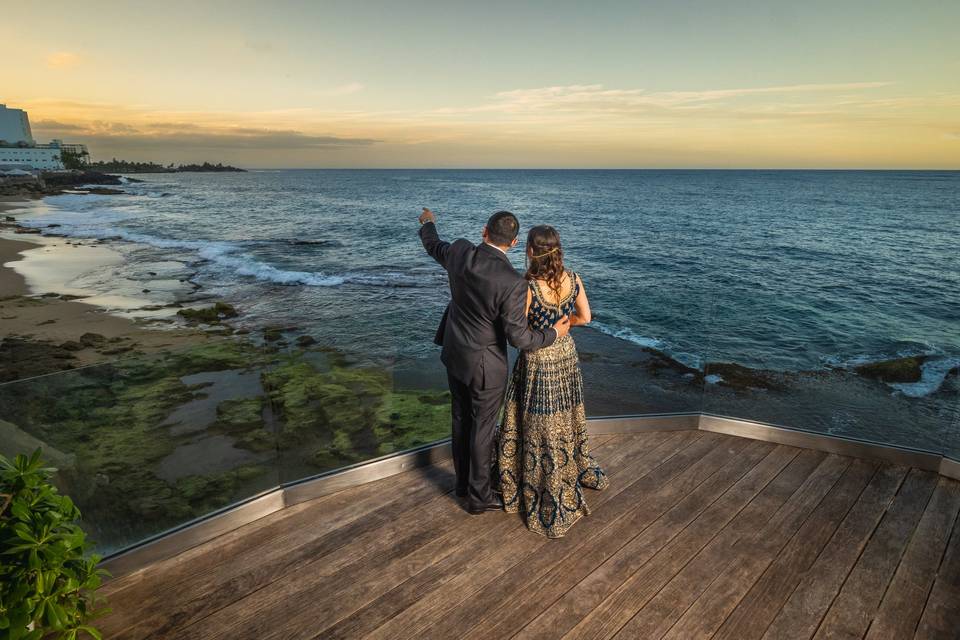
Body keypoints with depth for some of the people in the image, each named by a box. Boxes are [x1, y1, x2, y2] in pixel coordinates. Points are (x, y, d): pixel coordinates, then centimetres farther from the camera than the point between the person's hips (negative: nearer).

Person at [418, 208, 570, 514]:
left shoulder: (459, 252, -13)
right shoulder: (513, 282, -29)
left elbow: (434, 246, 12)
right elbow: (518, 337, -24)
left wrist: (428, 223, 35)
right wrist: (553, 333, -6)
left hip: (455, 354, 6)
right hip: (485, 364, -6)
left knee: (461, 419, 22)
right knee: (483, 428, 11)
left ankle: (464, 481, 42)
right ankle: (479, 496, 29)